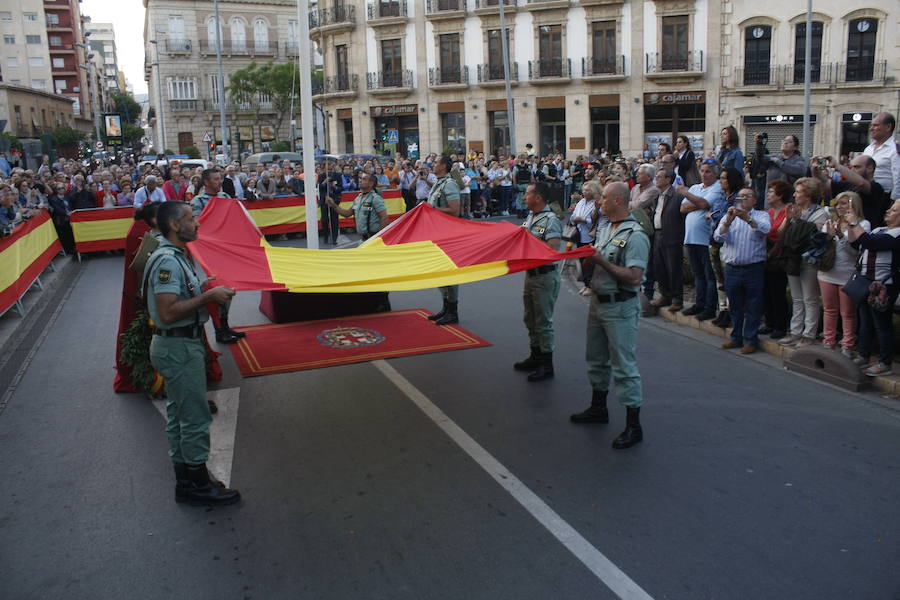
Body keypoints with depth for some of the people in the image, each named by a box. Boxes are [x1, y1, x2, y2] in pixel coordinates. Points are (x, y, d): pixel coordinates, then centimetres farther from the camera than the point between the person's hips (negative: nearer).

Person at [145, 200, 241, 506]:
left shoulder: (176, 256, 11)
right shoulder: (168, 261, -21)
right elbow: (168, 312, -28)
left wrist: (209, 291, 9)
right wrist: (208, 296, -24)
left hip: (181, 345, 11)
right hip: (179, 348, -11)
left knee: (178, 415, 18)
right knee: (195, 418, -1)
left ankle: (185, 480, 30)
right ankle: (198, 485, 11)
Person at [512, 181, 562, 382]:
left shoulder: (551, 221, -17)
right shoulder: (530, 217, 10)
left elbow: (551, 251, -25)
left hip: (545, 277, -9)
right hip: (530, 273, 9)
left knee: (543, 321, -2)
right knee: (530, 319, 18)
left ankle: (546, 365, 8)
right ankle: (535, 356, 32)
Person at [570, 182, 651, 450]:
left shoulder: (634, 236, -18)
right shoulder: (605, 230, 10)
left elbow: (634, 277, -26)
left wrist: (601, 261, -22)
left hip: (620, 308, -9)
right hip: (598, 302, 9)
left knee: (624, 365, -5)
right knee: (596, 358, 20)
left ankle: (633, 425, 4)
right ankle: (598, 408, 38)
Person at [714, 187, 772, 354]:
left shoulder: (761, 216, 4)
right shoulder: (728, 216, 12)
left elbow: (764, 229, -19)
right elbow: (719, 237, -4)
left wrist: (748, 218, -36)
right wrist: (728, 221, -22)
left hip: (753, 269, -3)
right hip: (732, 269, 3)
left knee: (752, 308, 2)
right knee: (735, 306, 12)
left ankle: (750, 340, 10)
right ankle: (736, 337, 23)